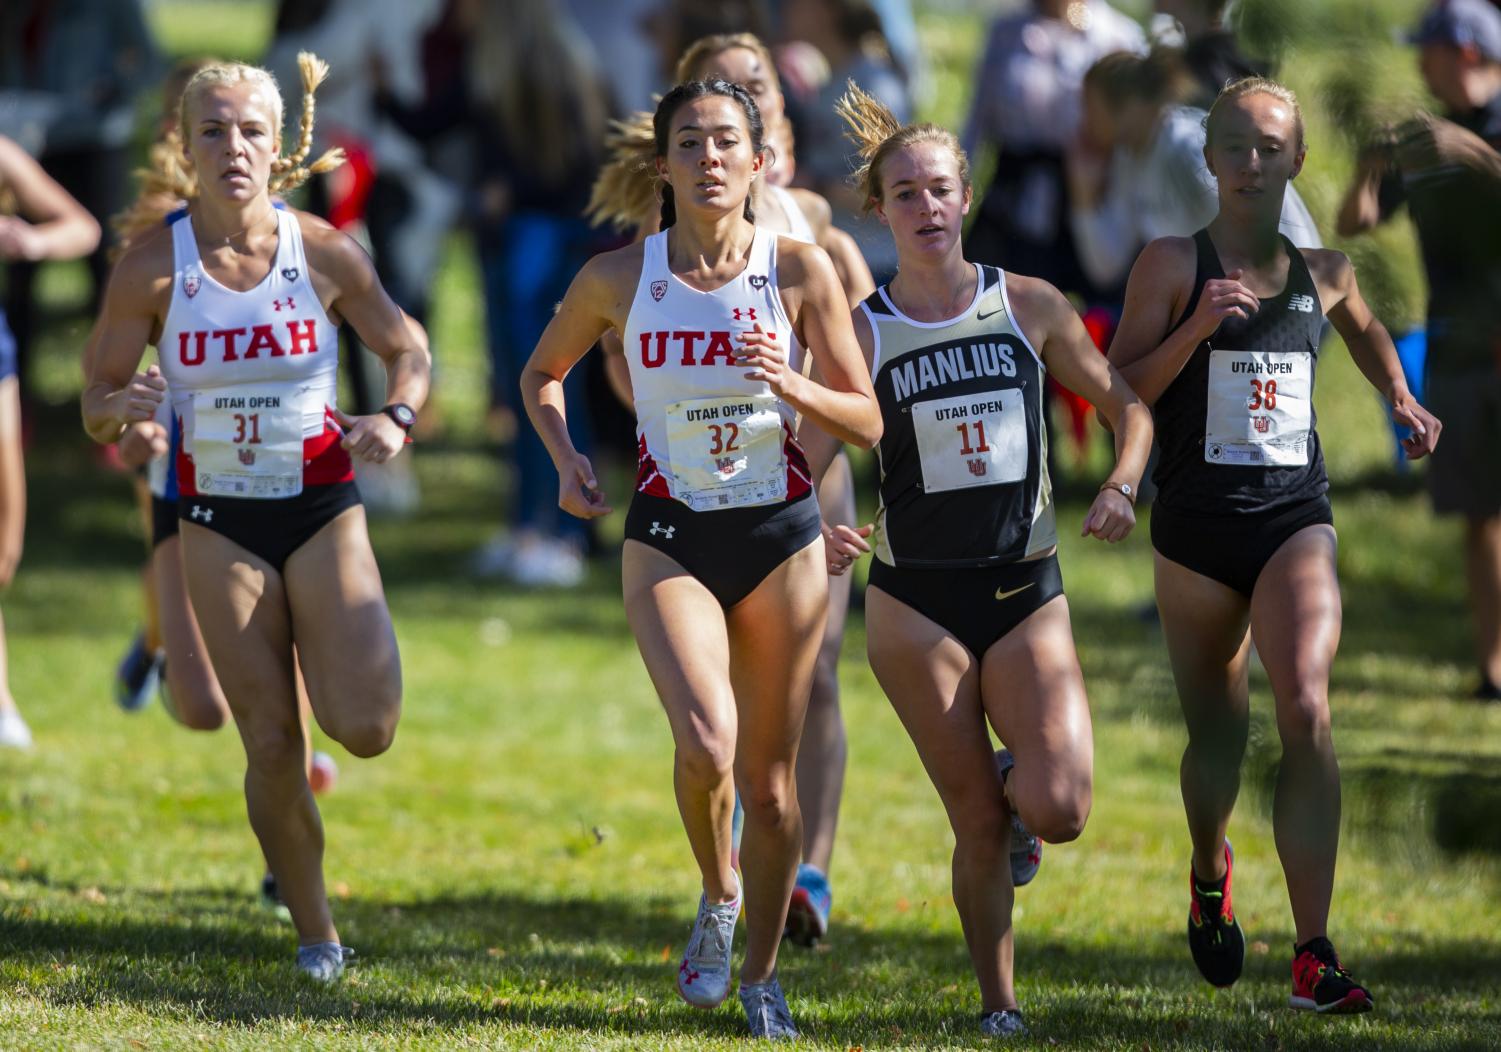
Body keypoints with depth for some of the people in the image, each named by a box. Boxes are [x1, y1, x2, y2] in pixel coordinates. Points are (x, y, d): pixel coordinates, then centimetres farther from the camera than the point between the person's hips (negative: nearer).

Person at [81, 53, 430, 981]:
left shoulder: (323, 252, -7)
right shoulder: (153, 268, -8)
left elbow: (408, 351, 4)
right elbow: (97, 405, -4)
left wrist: (395, 419, -18)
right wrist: (123, 406, -28)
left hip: (323, 507, 0)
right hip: (219, 520, 0)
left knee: (366, 729, -14)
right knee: (271, 745, -1)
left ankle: (331, 654, 23)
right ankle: (316, 936, 17)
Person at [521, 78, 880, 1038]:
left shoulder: (801, 269, -6)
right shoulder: (618, 278, -5)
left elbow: (867, 421, -2)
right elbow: (542, 374, 13)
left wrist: (789, 385, -20)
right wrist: (566, 459, -4)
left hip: (781, 535, 1)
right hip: (669, 537, -1)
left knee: (768, 780, 5)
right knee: (705, 743, -23)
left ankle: (761, 972, 24)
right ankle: (717, 898, 7)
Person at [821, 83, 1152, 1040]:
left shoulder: (1030, 306, 2)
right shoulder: (860, 331, -1)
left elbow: (1128, 403, 9)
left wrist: (1124, 483, -10)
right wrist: (827, 533, -22)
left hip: (1026, 594, 1)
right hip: (916, 601, -1)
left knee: (1058, 808, -16)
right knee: (978, 827, -2)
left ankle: (1014, 785, 20)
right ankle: (999, 1006, 17)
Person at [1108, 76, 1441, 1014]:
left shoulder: (1324, 271, 9)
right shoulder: (1174, 264, -1)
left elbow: (1364, 330, 33)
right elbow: (1120, 391, -6)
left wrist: (1400, 399, 17)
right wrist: (1197, 328, -17)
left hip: (1296, 517, 1)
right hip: (1198, 522, -1)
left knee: (1307, 708, -20)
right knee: (1217, 732, 12)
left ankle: (1314, 956, -23)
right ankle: (1210, 872, 47)